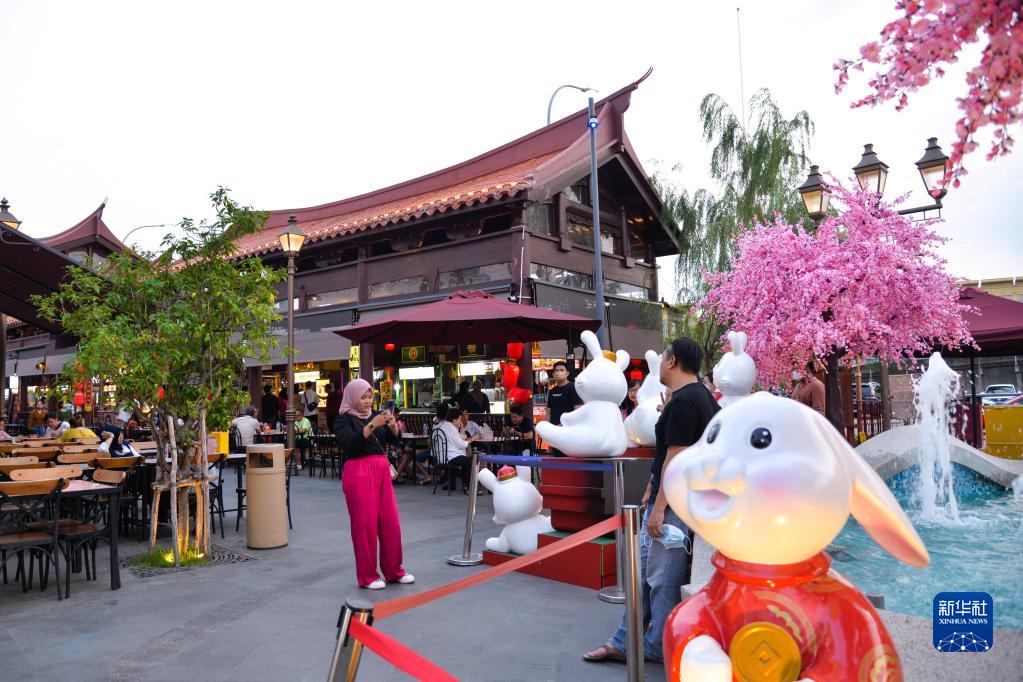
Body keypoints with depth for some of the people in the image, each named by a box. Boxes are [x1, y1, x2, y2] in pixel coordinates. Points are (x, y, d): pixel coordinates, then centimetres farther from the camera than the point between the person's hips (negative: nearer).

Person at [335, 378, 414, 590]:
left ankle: (394, 571, 20)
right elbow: (348, 444, -18)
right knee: (364, 524, -1)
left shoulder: (375, 415, 14)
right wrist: (372, 425, -24)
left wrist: (393, 425, -14)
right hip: (358, 473, -5)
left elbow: (393, 438, 6)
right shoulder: (344, 419, -1)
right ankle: (367, 576, 11)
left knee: (390, 523, 6)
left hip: (382, 470, 5)